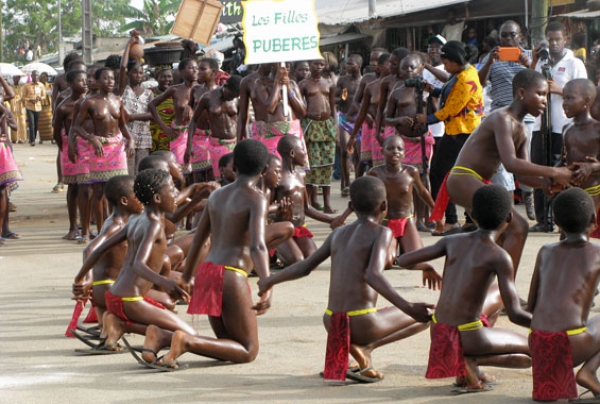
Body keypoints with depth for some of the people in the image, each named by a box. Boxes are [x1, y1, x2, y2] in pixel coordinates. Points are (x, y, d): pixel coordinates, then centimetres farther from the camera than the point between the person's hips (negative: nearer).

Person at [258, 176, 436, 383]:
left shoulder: (339, 233, 12)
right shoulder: (381, 233, -4)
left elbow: (305, 266, 18)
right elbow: (373, 275, -20)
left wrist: (270, 281, 35)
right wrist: (407, 307, -28)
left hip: (331, 324, 6)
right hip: (361, 325, -6)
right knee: (427, 315, 10)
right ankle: (367, 348, -7)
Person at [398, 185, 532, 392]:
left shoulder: (452, 241, 3)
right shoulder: (499, 258, -14)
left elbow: (403, 260, 8)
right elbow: (515, 314, -17)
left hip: (439, 333, 7)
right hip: (467, 337, -7)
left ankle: (467, 367, 16)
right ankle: (471, 361, -8)